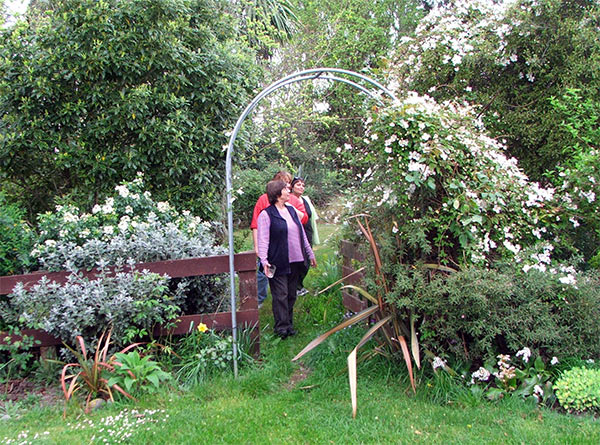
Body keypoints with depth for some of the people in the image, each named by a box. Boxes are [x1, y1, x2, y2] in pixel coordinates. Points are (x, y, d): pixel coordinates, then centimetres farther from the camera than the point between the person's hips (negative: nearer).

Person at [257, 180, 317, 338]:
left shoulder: (292, 210, 15)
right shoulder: (266, 214, -7)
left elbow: (302, 234, 20)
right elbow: (262, 239, -13)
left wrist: (310, 254, 21)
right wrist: (264, 260, -23)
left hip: (295, 261, 7)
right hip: (278, 263, -7)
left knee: (291, 294, 11)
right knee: (280, 295, -4)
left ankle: (289, 324, 21)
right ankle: (281, 327, 2)